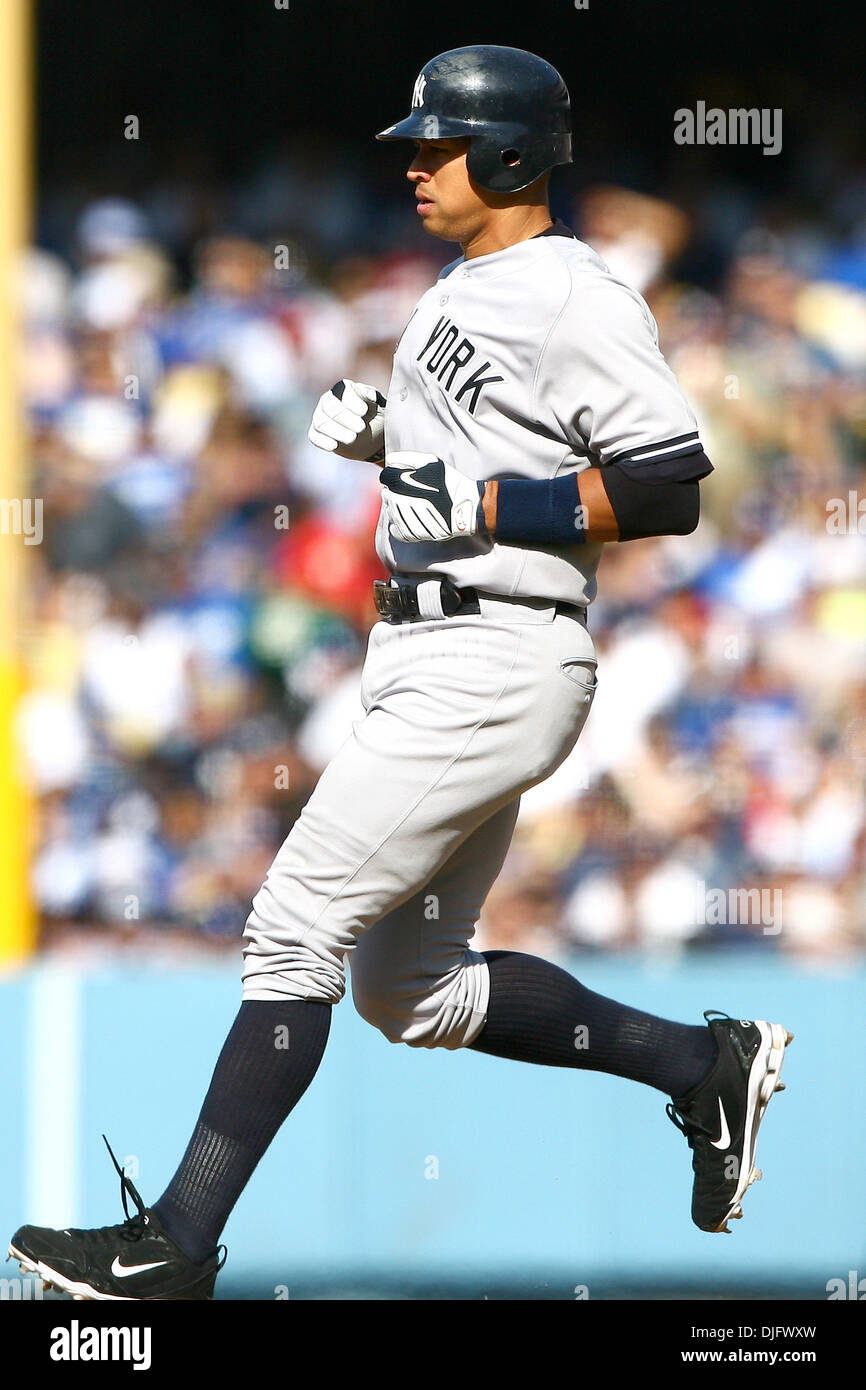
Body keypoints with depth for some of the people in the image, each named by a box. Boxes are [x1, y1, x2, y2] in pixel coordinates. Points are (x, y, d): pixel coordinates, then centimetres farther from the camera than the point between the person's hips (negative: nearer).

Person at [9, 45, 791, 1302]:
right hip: (425, 665, 11)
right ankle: (706, 1066, 21)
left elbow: (669, 491, -18)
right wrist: (377, 431, 10)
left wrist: (486, 504, -22)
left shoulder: (579, 300, -13)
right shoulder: (463, 291, 18)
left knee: (296, 927, -12)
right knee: (408, 986, 13)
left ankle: (177, 1244, -10)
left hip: (494, 667, -11)